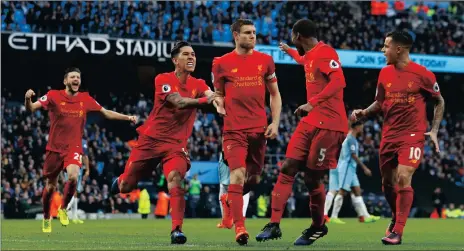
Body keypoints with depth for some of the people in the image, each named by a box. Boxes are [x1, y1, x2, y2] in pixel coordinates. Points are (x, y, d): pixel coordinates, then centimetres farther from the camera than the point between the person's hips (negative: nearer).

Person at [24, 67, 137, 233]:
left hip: (74, 148, 1)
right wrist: (27, 99, -36)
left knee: (73, 177, -27)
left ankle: (63, 209, -1)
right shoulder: (53, 96, -6)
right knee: (50, 187, 8)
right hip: (54, 148, -1)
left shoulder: (86, 99, 2)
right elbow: (31, 109, -14)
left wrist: (127, 117, 7)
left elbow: (106, 113, 14)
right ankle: (46, 218, 33)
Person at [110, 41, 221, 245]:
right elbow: (178, 101, -26)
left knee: (175, 179, -26)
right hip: (151, 139, -1)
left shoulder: (198, 84, 2)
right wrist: (205, 100, -43)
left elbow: (211, 95, -19)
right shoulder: (163, 80, -9)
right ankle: (119, 182, 45)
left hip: (176, 144, 1)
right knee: (126, 186, 7)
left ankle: (176, 230, -25)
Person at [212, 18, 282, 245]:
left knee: (254, 178, 11)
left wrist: (275, 123, 3)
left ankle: (229, 200, 41)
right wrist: (219, 102, -11)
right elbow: (219, 95, 12)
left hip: (259, 129, 3)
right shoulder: (222, 63, 2)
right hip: (234, 130, -3)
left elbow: (274, 94, 13)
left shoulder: (265, 60, 8)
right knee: (238, 175, -16)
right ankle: (239, 228, -16)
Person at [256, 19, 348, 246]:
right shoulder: (310, 55, 16)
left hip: (328, 124, -9)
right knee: (287, 168, -1)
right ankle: (274, 225, -2)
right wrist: (288, 51, 59)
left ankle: (318, 227, 19)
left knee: (312, 178, -3)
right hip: (311, 122, 9)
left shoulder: (325, 52, -13)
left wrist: (312, 103, -34)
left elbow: (339, 81, -27)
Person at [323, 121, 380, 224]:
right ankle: (334, 217, -7)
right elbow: (353, 155, -19)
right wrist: (365, 168, -18)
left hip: (350, 169, 10)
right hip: (347, 168, -10)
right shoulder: (351, 139, -12)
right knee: (342, 192, -9)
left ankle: (364, 216, 5)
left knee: (357, 192, 7)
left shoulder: (348, 138, 19)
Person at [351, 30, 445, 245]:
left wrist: (434, 130, -2)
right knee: (387, 182, 10)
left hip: (412, 135, -5)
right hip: (389, 135, 5)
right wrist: (364, 113, -2)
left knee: (403, 179, -17)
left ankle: (397, 231, -11)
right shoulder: (385, 73, 5)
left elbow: (439, 102, 5)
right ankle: (396, 218, 36)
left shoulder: (422, 74, -8)